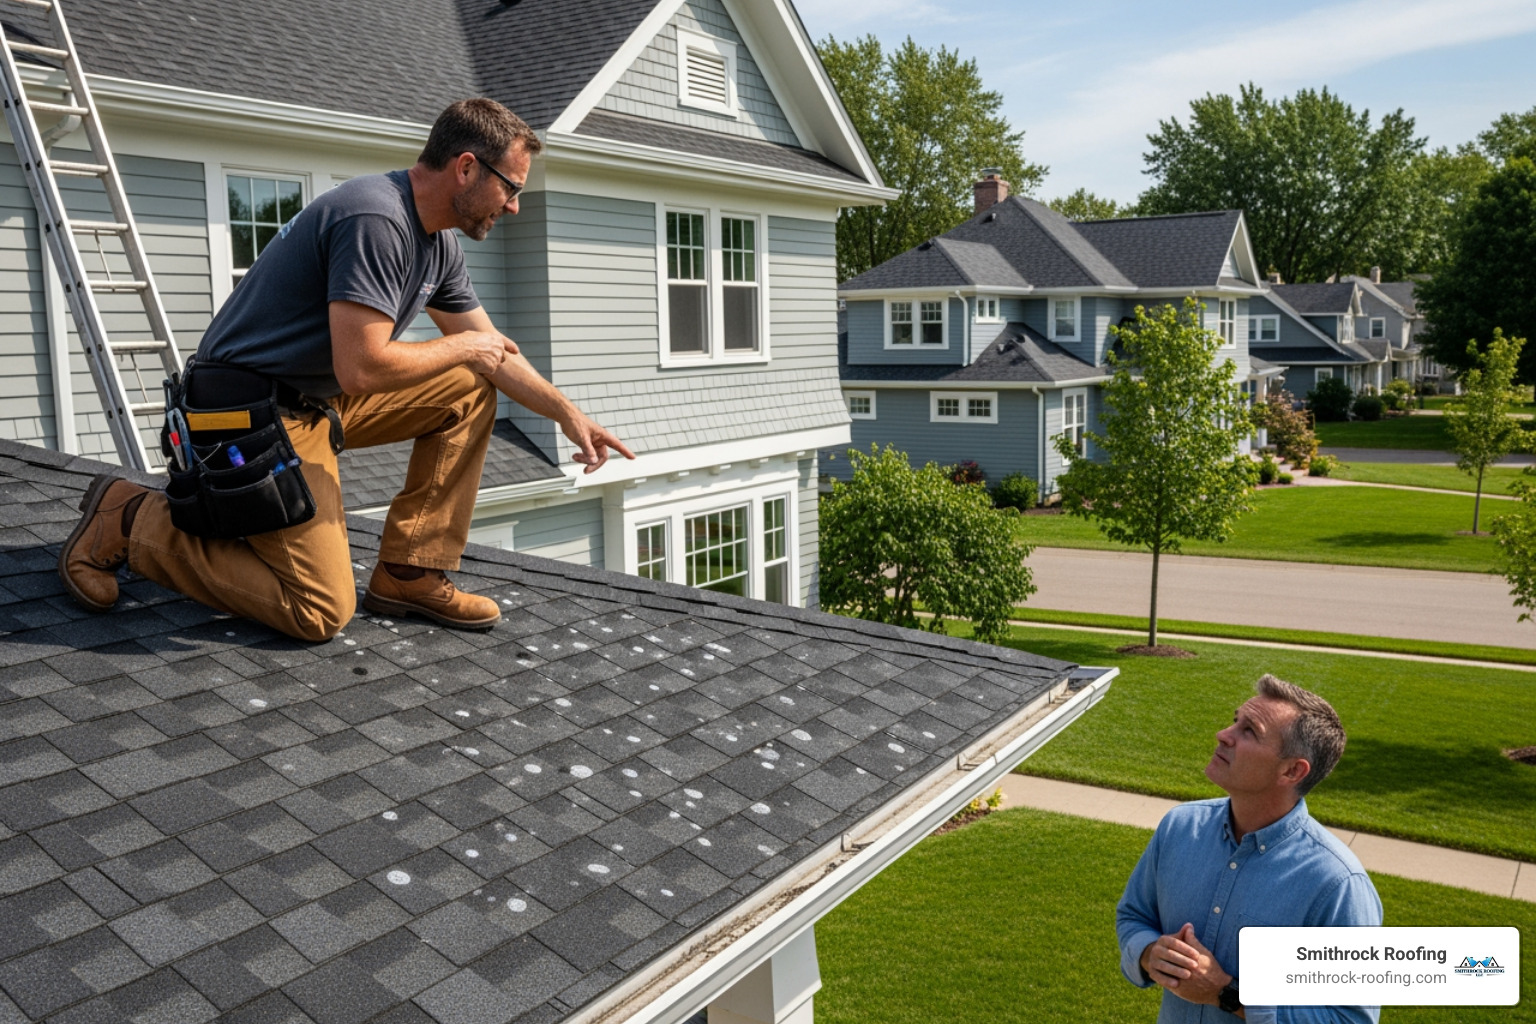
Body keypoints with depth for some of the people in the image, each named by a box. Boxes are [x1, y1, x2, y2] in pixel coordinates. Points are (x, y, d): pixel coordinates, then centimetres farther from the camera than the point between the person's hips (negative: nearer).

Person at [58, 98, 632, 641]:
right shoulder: (376, 221, -23)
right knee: (322, 611, -15)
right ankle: (129, 519, 0)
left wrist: (569, 415, 11)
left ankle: (408, 575, 7)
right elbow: (361, 369, -29)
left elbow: (492, 352, 17)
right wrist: (462, 347, -13)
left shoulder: (439, 245, 7)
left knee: (470, 388, 6)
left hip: (321, 399, 10)